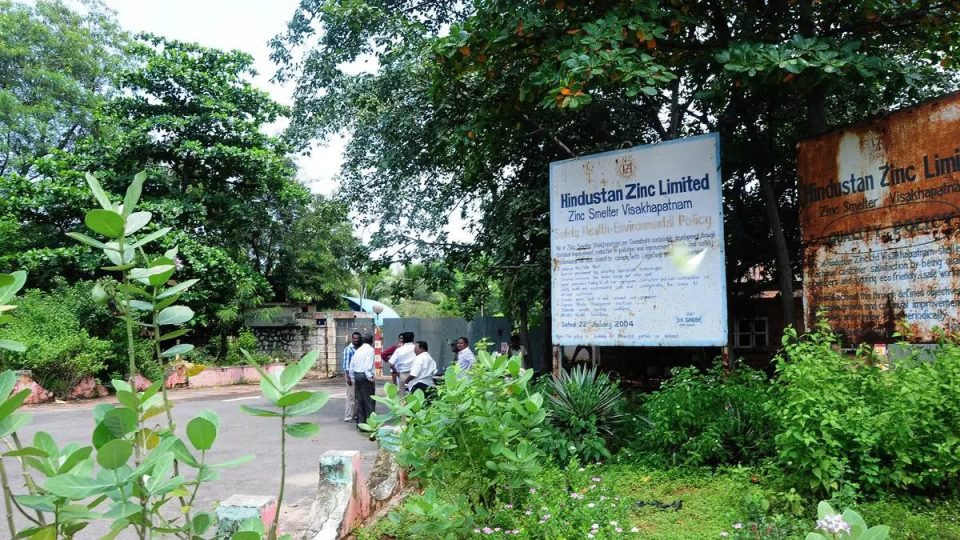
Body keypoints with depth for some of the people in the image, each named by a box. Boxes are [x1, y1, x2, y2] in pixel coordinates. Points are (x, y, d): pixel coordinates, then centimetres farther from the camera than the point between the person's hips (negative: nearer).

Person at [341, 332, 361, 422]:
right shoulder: (348, 349, -6)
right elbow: (346, 363, -10)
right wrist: (348, 377, -14)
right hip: (351, 375, -7)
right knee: (351, 397, -4)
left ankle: (355, 415, 17)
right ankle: (348, 417, 3)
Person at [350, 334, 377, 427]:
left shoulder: (358, 350, 14)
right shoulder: (370, 350, -7)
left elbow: (351, 365, 14)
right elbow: (368, 365, -18)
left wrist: (353, 378, 19)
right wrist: (370, 377, -14)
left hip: (356, 375, 7)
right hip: (365, 376, -7)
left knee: (359, 400, 11)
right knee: (369, 400, -2)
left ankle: (360, 422, 15)